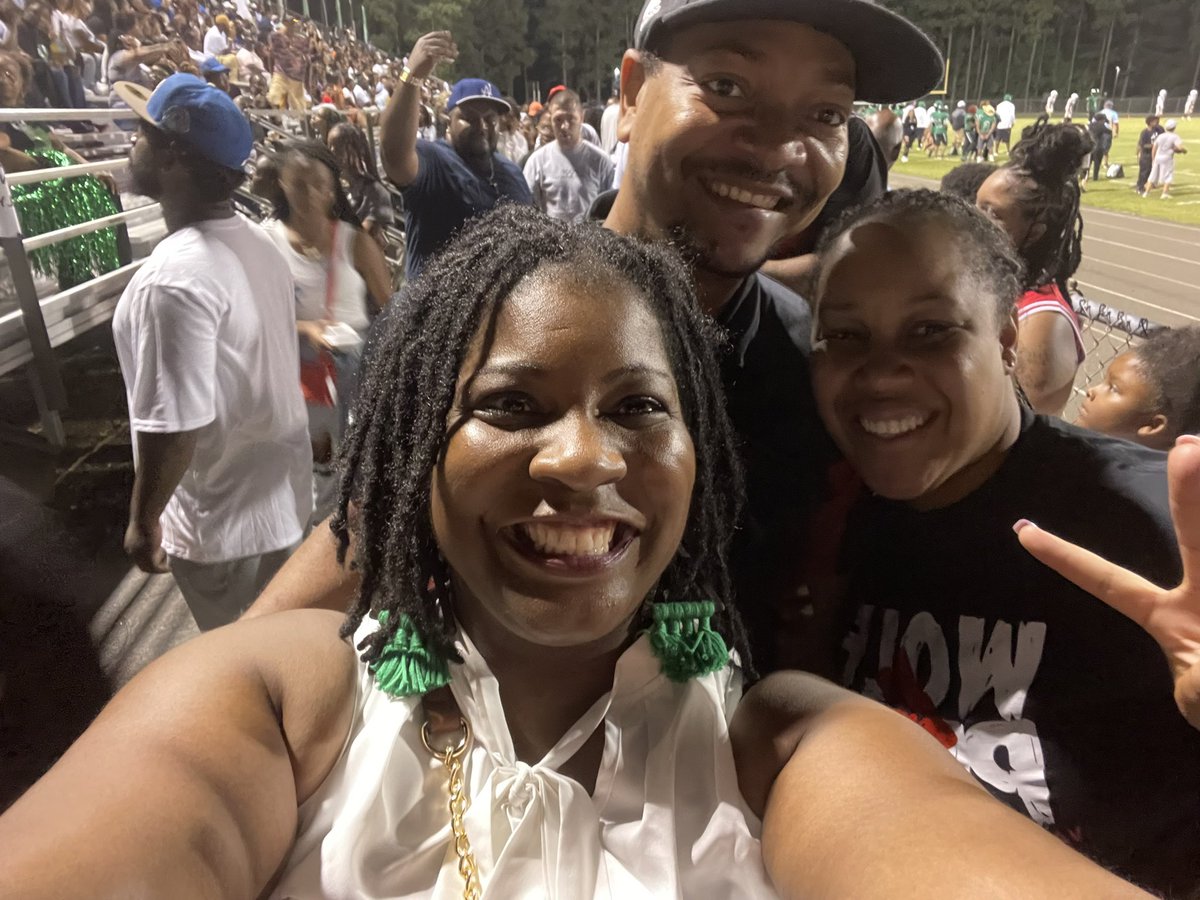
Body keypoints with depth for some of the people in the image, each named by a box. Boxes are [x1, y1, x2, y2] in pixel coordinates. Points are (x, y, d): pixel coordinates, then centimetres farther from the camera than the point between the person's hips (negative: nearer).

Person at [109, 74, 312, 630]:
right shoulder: (257, 242, 0)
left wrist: (142, 520, -10)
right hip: (284, 492, 8)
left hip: (222, 521, -8)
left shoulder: (172, 279, -27)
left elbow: (172, 427, -26)